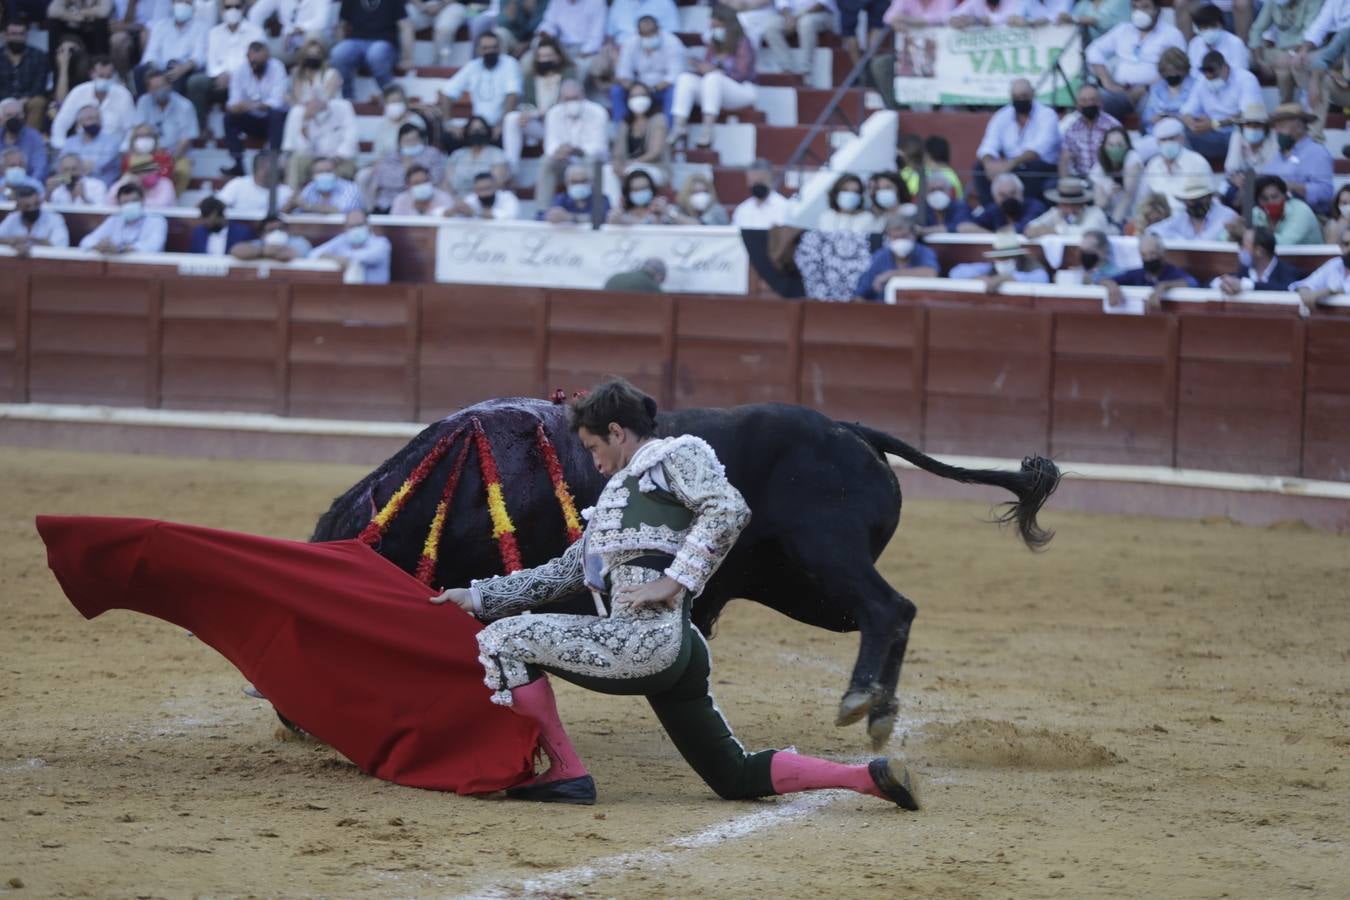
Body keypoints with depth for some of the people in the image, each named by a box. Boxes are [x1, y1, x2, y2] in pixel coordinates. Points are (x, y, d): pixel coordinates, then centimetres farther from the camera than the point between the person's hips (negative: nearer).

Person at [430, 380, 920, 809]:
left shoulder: (677, 454, 6)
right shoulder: (619, 492, 32)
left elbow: (729, 509, -12)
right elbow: (562, 572, 33)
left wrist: (674, 581, -16)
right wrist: (477, 596, 30)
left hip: (647, 636, -10)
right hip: (676, 652, 10)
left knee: (504, 639, -6)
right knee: (737, 777, 9)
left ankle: (566, 774, -5)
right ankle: (869, 776, 4)